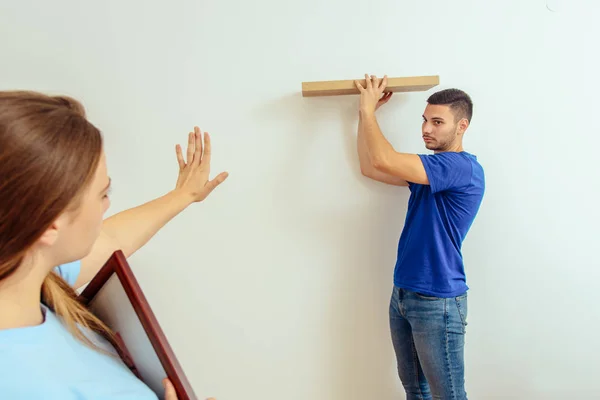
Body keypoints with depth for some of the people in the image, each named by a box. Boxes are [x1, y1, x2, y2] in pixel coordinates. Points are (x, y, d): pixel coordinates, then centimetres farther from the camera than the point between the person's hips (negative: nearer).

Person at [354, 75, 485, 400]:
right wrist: (365, 113, 9)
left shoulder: (464, 167, -17)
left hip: (438, 303, -8)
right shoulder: (428, 169, 12)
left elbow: (384, 160, -25)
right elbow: (369, 168, 13)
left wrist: (368, 109, -11)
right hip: (402, 295, 8)